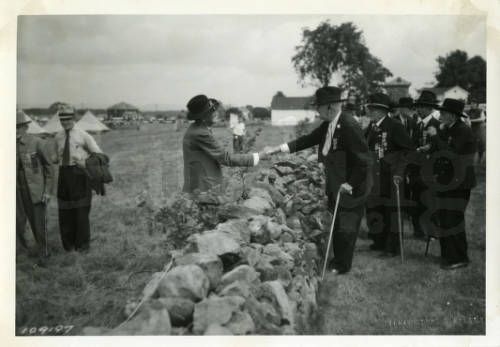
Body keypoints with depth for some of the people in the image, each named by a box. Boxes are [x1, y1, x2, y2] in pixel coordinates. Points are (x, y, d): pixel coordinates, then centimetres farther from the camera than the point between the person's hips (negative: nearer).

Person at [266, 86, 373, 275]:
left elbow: (363, 160, -24)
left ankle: (342, 265, 23)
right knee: (338, 225, 19)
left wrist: (351, 184, -19)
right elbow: (308, 139, 8)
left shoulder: (349, 126, -26)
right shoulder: (327, 125, 1)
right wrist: (279, 148, 1)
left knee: (346, 227, 6)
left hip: (352, 187, -8)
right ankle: (338, 260, 35)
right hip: (335, 185, 8)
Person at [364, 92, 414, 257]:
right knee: (373, 208, 12)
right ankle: (379, 241, 28)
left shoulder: (394, 126, -12)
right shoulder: (371, 127, 10)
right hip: (374, 176, 7)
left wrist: (399, 172, -19)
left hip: (391, 176, -7)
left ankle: (392, 247, 10)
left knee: (391, 211, 0)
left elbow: (408, 149, -14)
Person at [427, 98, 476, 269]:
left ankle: (459, 258, 5)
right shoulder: (447, 129, 11)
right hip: (446, 181, 9)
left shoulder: (464, 131, -14)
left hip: (458, 183, -8)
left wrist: (435, 136, -18)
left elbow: (451, 153, -23)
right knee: (445, 219, 12)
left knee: (453, 219, -7)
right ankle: (449, 255, 24)